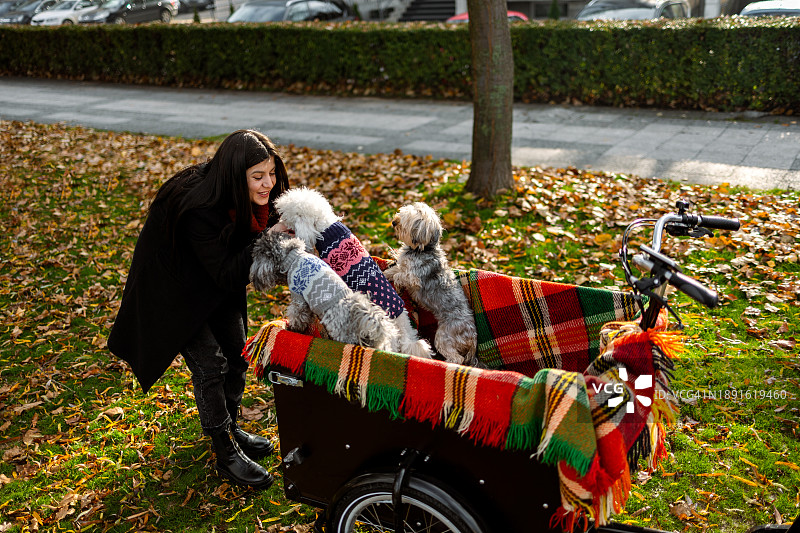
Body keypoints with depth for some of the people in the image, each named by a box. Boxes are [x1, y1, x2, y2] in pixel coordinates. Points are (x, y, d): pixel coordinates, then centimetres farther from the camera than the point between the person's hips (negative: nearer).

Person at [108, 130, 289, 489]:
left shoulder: (252, 198, -18)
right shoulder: (199, 209, -39)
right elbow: (226, 275, -35)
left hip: (217, 281, 7)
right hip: (175, 289, -7)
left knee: (237, 352, 11)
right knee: (210, 364, -7)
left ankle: (231, 428, 33)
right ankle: (225, 453, 9)